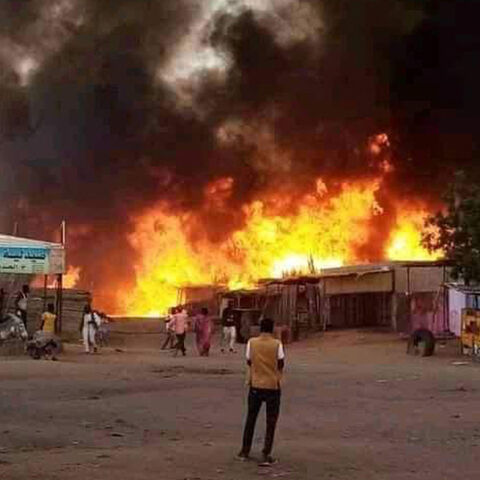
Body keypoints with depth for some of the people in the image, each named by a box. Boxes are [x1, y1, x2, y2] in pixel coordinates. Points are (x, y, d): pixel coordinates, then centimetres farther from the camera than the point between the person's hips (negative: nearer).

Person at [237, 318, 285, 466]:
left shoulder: (252, 343, -4)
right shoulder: (277, 344, -10)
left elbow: (249, 362, 5)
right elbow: (281, 365, -4)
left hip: (255, 385, 2)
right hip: (272, 386, -2)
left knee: (250, 419, 17)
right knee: (271, 422, 5)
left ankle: (245, 451, 24)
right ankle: (266, 455, 0)